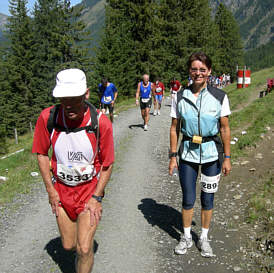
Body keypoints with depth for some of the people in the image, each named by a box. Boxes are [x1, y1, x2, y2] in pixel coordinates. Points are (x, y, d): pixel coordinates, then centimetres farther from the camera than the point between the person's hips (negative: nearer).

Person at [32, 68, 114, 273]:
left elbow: (107, 164, -8)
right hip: (61, 189, 3)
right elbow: (42, 153, 0)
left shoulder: (101, 122, -20)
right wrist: (50, 189, -1)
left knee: (84, 249, -7)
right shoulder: (47, 117, -16)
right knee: (68, 245, 16)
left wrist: (96, 197, -10)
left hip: (90, 189, -2)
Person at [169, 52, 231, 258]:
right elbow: (174, 128, 3)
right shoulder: (180, 97, -2)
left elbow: (225, 129, -1)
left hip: (211, 153, 0)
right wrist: (173, 156, 0)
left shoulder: (219, 97, -5)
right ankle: (186, 237, 28)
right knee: (188, 199, 8)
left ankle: (204, 238, 29)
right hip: (188, 154, 1)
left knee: (208, 199, 10)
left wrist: (227, 158, -2)